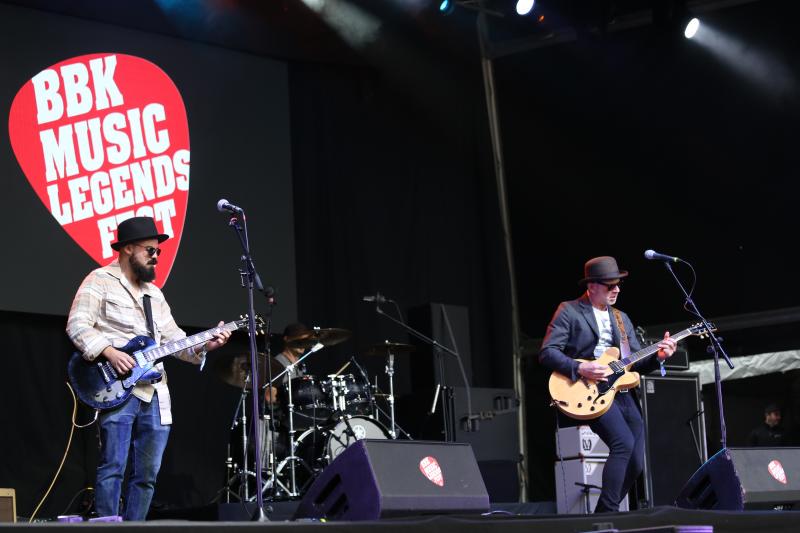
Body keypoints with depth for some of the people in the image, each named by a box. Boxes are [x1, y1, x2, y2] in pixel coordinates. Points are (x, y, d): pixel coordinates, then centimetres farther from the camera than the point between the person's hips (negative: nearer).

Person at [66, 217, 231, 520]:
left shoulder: (154, 293, 24)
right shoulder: (100, 281, 0)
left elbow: (172, 338, 21)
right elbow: (77, 326, -11)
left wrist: (203, 345, 4)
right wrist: (110, 352, -22)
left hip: (155, 393, 8)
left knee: (147, 474, 6)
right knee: (113, 467, -11)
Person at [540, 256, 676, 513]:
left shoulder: (621, 319, 21)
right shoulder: (569, 311, 1)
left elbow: (636, 362, 17)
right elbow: (547, 352, -8)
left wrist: (658, 356, -3)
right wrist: (580, 369, -20)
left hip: (622, 392, 7)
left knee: (635, 463, -1)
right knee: (624, 442, -27)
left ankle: (604, 515, 13)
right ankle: (607, 512, -20)